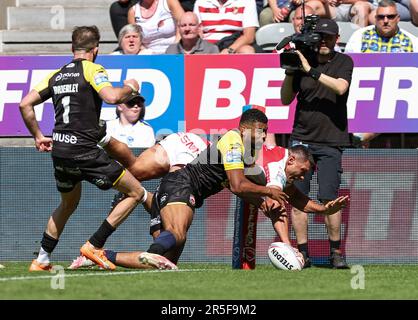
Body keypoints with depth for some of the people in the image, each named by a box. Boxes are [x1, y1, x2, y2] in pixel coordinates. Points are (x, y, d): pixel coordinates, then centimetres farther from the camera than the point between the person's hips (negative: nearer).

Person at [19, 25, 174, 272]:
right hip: (84, 150, -7)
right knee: (136, 193, 1)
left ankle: (42, 260, 27)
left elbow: (25, 105, 11)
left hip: (59, 150, 7)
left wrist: (38, 136, 20)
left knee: (68, 206, 29)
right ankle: (94, 246, -3)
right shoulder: (92, 70, -5)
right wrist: (130, 88, -1)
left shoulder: (57, 75, 14)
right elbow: (112, 97, -22)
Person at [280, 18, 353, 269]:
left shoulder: (343, 62, 3)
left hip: (331, 142, -2)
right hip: (301, 139, 2)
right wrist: (290, 72, -8)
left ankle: (336, 251, 2)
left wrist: (311, 71, -20)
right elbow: (286, 100, 7)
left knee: (329, 198, -9)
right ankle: (303, 253, 1)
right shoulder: (302, 61, 7)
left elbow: (340, 88, -17)